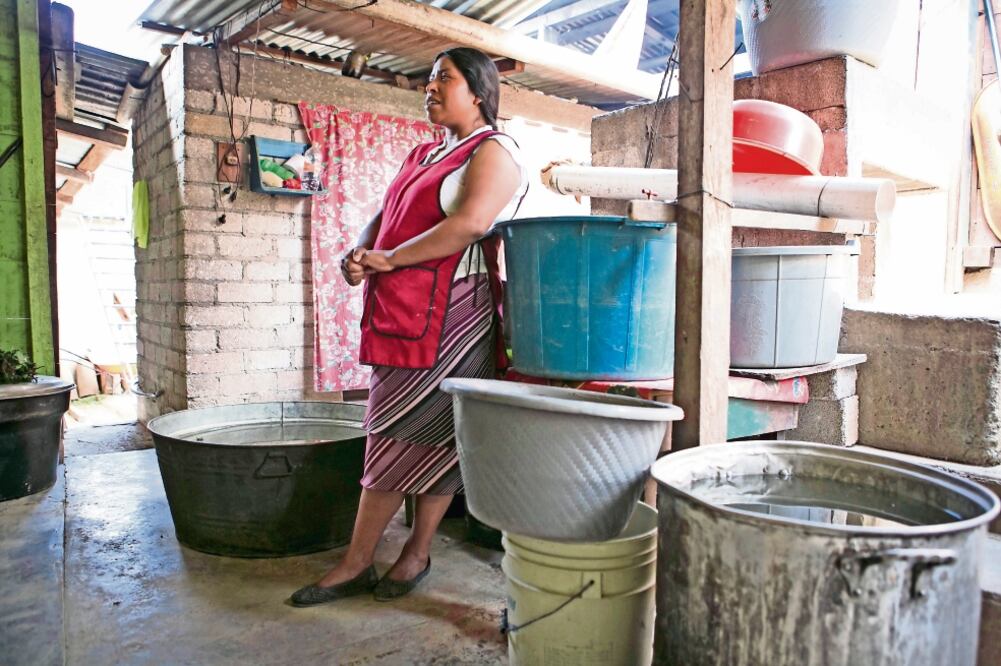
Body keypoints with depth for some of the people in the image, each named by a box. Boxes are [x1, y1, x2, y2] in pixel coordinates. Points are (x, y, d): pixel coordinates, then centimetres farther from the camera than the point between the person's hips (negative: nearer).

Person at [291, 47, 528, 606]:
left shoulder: (493, 151, -2)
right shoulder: (424, 154, 25)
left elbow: (469, 224, -18)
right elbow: (385, 217, 20)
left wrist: (389, 258, -14)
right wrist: (359, 253, -2)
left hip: (447, 313, -8)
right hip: (401, 310, 8)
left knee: (425, 434, -4)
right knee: (396, 433, 9)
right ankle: (359, 564, 17)